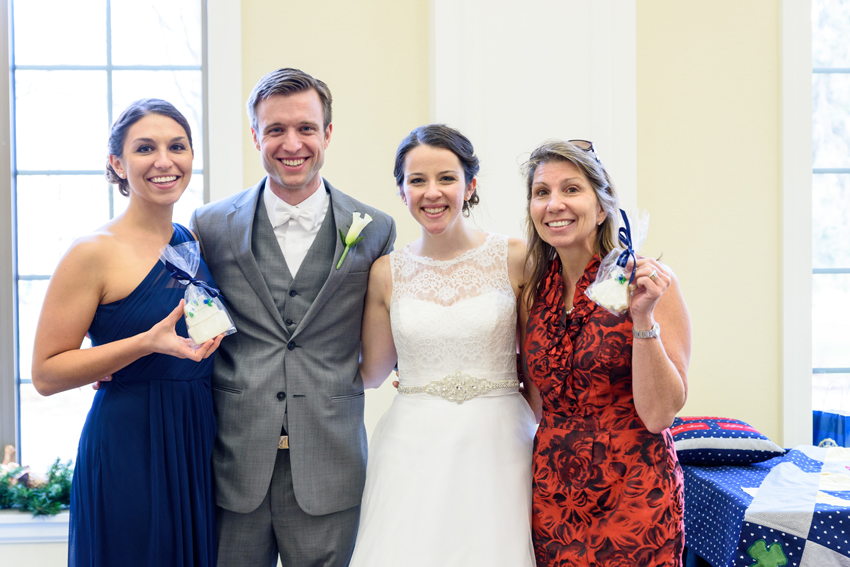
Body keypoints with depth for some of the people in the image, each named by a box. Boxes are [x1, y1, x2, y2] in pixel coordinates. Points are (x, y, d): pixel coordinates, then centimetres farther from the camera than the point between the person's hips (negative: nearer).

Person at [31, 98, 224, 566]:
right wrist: (147, 343, -22)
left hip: (201, 440, 6)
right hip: (128, 450, -6)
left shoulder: (195, 242, 9)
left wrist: (215, 330, -1)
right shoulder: (95, 251, -10)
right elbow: (46, 374, -12)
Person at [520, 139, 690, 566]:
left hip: (632, 496, -4)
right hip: (552, 495, 4)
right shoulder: (534, 291, 4)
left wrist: (643, 318, -24)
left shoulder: (649, 282, -10)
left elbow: (658, 413, -14)